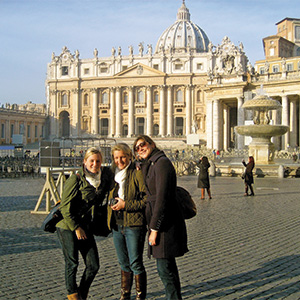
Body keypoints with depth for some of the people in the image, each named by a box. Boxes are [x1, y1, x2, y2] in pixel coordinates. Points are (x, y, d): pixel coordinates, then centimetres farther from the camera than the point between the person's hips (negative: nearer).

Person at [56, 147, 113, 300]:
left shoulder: (105, 176, 2)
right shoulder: (75, 180, -14)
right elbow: (65, 208, -13)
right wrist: (76, 228, -13)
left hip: (85, 226, 5)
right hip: (68, 226, -5)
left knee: (93, 265, 3)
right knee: (72, 263, 1)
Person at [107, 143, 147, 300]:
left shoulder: (137, 173, -10)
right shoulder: (114, 174, 12)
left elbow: (147, 199, -15)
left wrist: (125, 205, -16)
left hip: (134, 225, -7)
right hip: (117, 225, 7)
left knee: (135, 263, -2)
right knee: (124, 264, 16)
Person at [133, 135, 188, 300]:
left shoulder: (161, 162, -14)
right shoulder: (150, 165, 18)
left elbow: (162, 197, -19)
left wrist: (155, 229, -20)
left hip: (165, 222, -10)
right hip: (161, 222, 10)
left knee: (165, 269, -6)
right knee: (167, 267, 17)